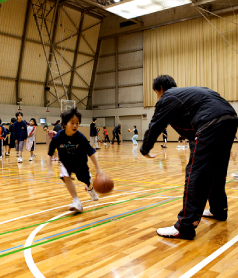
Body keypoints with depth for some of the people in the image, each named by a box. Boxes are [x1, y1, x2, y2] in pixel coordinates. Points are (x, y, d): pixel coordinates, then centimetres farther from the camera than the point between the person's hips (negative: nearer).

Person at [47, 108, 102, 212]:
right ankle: (76, 202, -19)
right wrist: (50, 169, -24)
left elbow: (91, 153, -22)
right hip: (66, 161, 0)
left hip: (80, 161, 0)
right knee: (65, 176, -28)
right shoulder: (58, 137, -28)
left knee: (86, 179, 14)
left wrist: (98, 168, -24)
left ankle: (90, 188, 55)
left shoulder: (81, 137, -29)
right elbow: (50, 154, -16)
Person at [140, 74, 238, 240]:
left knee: (196, 173, -10)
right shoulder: (188, 92, 31)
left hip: (211, 123, -9)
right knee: (217, 170, 23)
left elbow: (155, 126, 8)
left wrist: (145, 149, 23)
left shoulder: (168, 97, 8)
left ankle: (185, 227, -10)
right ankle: (219, 210, 37)